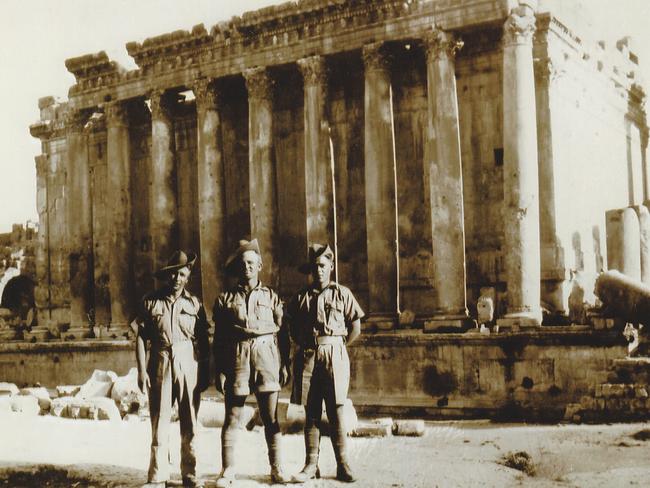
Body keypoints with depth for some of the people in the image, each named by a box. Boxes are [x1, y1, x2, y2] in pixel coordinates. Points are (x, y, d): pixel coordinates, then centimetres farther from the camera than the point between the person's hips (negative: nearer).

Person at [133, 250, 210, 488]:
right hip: (160, 364, -1)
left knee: (190, 424, 5)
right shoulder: (150, 302, 4)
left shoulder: (194, 303, 7)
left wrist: (205, 371, 3)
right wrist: (141, 370, -4)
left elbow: (204, 341, 8)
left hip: (189, 365, 1)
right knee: (159, 422, 0)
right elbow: (141, 338, 2)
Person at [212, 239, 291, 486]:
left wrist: (285, 365, 3)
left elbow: (283, 333, 9)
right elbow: (219, 338, 6)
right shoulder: (225, 299, 8)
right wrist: (219, 371, 1)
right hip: (237, 357, 0)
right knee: (232, 417, 1)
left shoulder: (271, 297, 11)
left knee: (271, 417, 3)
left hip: (267, 356, 0)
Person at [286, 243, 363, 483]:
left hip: (334, 356, -2)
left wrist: (335, 347, 4)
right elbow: (293, 329, 19)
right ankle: (311, 465, 8)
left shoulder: (342, 293, 5)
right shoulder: (301, 297, 11)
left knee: (336, 411, -3)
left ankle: (342, 465, 3)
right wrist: (305, 346, 7)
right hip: (307, 357, 2)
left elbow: (356, 328, 6)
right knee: (310, 413, 3)